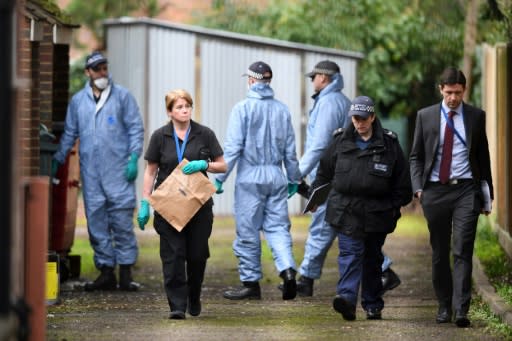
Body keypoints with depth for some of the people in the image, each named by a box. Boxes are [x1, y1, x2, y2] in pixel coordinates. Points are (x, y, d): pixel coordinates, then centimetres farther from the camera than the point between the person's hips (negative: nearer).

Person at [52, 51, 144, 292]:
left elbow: (136, 128, 3)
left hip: (118, 171, -3)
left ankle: (125, 272, -2)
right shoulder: (78, 100, 13)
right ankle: (106, 272, 8)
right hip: (90, 172, 3)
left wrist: (134, 158, -7)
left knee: (122, 221, -6)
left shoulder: (122, 96, 4)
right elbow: (69, 134, 20)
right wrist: (57, 159, 13)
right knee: (96, 222, 3)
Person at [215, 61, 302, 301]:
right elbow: (290, 149, 11)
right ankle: (287, 269, -16)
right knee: (277, 226, 6)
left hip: (250, 176, -4)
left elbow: (233, 147, -11)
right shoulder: (282, 110, 7)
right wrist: (294, 179, 21)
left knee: (248, 230, 3)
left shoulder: (243, 108, -7)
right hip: (276, 176, 4)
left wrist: (220, 177, -6)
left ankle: (251, 283, 8)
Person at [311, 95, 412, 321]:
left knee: (372, 258, 10)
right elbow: (324, 171, 15)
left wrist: (396, 206, 4)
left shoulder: (389, 144, 2)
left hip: (376, 213, 0)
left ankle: (373, 305, 19)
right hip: (345, 210, 0)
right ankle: (347, 298, -26)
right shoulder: (340, 142, 5)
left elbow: (402, 180, 6)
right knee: (350, 253, -13)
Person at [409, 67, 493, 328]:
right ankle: (444, 307, 19)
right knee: (440, 253, 8)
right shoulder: (425, 116, 6)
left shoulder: (476, 116, 6)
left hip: (466, 190, -1)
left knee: (463, 252, -10)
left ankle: (461, 311, -14)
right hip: (435, 190, 2)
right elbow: (416, 156, 9)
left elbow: (483, 157, 11)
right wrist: (418, 187, -4)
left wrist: (487, 193, 9)